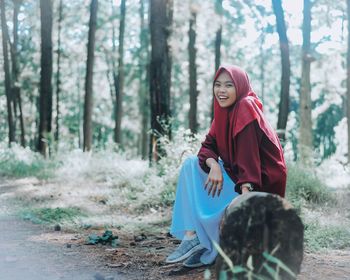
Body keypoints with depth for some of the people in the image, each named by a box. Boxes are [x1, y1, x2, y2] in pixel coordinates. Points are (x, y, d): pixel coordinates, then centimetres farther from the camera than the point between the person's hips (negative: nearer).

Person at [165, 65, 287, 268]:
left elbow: (248, 154, -25)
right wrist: (213, 165, -18)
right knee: (192, 164, -1)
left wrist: (245, 196, -33)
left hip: (260, 182, -9)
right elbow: (208, 146, 5)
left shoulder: (246, 108, -17)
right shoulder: (224, 111, 8)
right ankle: (192, 237, -8)